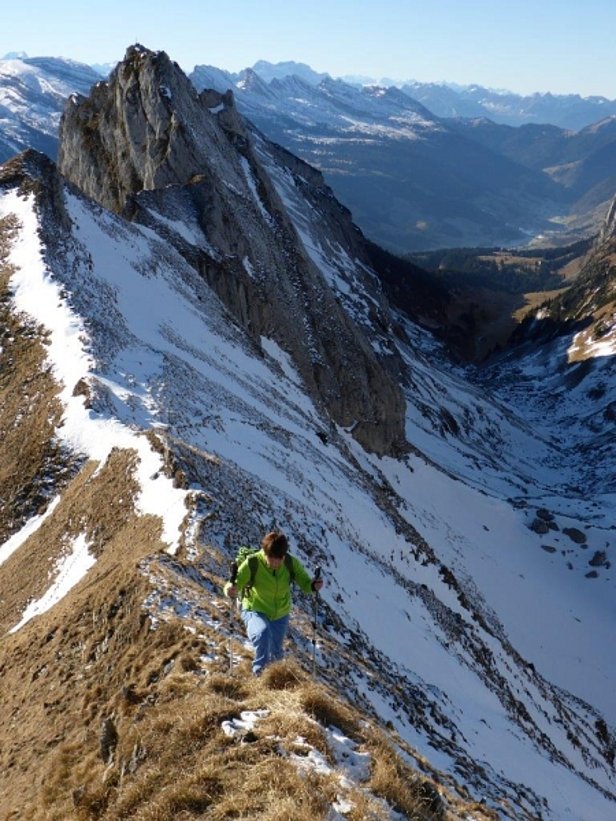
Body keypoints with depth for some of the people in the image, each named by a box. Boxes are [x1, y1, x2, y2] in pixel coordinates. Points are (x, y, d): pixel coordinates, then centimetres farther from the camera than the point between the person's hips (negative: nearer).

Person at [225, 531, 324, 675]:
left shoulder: (291, 563, -20)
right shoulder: (252, 563, -27)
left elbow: (305, 582, -9)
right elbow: (233, 585, -24)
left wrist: (313, 586, -32)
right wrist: (231, 590, -48)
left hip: (280, 615, 3)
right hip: (255, 611, -3)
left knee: (275, 653, 19)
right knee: (262, 632, -36)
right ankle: (260, 671, -15)